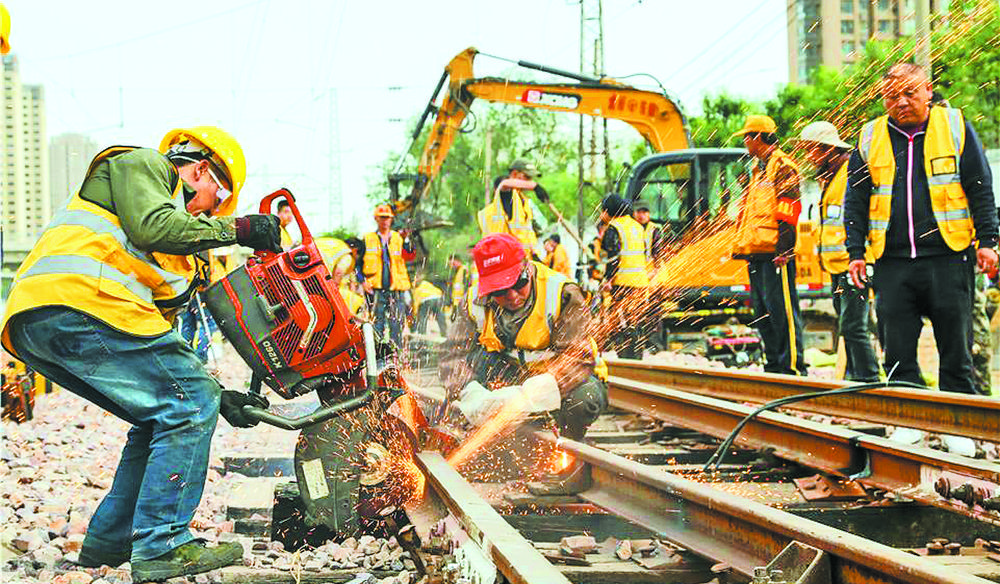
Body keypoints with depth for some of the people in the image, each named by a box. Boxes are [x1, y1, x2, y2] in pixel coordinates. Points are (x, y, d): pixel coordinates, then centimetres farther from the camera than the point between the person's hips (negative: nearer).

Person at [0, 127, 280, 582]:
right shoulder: (140, 165, 14)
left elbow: (158, 345, 33)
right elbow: (153, 228, -8)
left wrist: (216, 395, 25)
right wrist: (236, 228, 0)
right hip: (78, 299, -10)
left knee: (163, 416, 18)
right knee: (189, 406, -6)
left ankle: (109, 542, 17)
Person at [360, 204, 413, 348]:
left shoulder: (398, 238, 10)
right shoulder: (368, 239, 11)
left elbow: (409, 255, -7)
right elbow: (359, 263, 15)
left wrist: (406, 240, -25)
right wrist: (363, 282, 1)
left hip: (396, 290, 0)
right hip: (376, 290, 0)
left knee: (397, 327, -2)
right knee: (376, 327, -4)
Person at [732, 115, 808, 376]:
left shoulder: (782, 166, -7)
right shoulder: (758, 169, 23)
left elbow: (788, 212, -14)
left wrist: (783, 249, -19)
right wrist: (742, 246, 23)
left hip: (774, 252, -10)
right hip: (756, 251, 10)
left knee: (781, 308, -11)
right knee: (762, 310, 10)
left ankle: (793, 366, -10)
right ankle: (773, 363, 16)